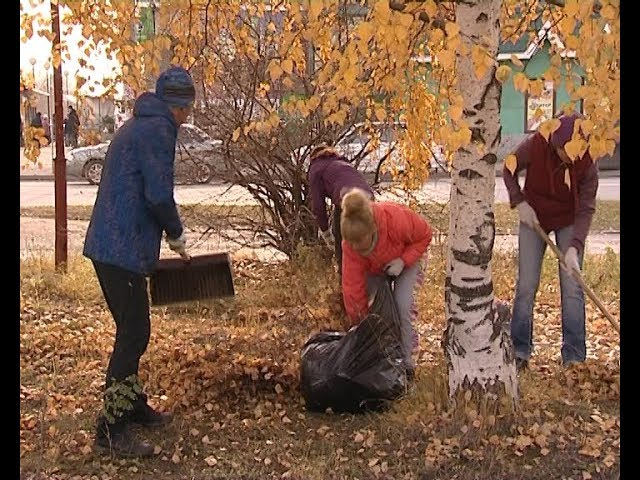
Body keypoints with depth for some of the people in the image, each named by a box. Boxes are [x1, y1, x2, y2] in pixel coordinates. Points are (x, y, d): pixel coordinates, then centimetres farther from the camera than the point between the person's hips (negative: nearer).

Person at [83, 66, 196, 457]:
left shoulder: (136, 126, 20)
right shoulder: (158, 130, -11)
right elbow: (159, 196, -17)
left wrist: (168, 234, 20)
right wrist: (177, 234, 0)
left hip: (111, 245, 10)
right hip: (124, 249, -10)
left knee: (133, 331, 18)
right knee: (134, 335, -6)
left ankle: (134, 405, 31)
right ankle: (111, 428, -2)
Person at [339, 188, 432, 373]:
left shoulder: (397, 218, -43)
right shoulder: (350, 243, -35)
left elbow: (424, 234, -22)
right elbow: (352, 284, -29)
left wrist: (404, 260, -35)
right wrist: (358, 323, -25)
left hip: (406, 259, -2)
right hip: (375, 266, 3)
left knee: (402, 305, -18)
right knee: (373, 306, -5)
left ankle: (405, 359, -4)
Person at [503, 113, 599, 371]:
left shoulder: (587, 164, -24)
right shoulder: (534, 146, -23)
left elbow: (586, 209, -20)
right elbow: (509, 170, -3)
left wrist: (574, 248, -30)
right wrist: (519, 203, -14)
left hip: (569, 222, 0)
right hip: (533, 217, 1)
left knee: (573, 288, -6)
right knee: (526, 286, -1)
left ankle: (574, 357, 1)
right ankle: (519, 351, 9)